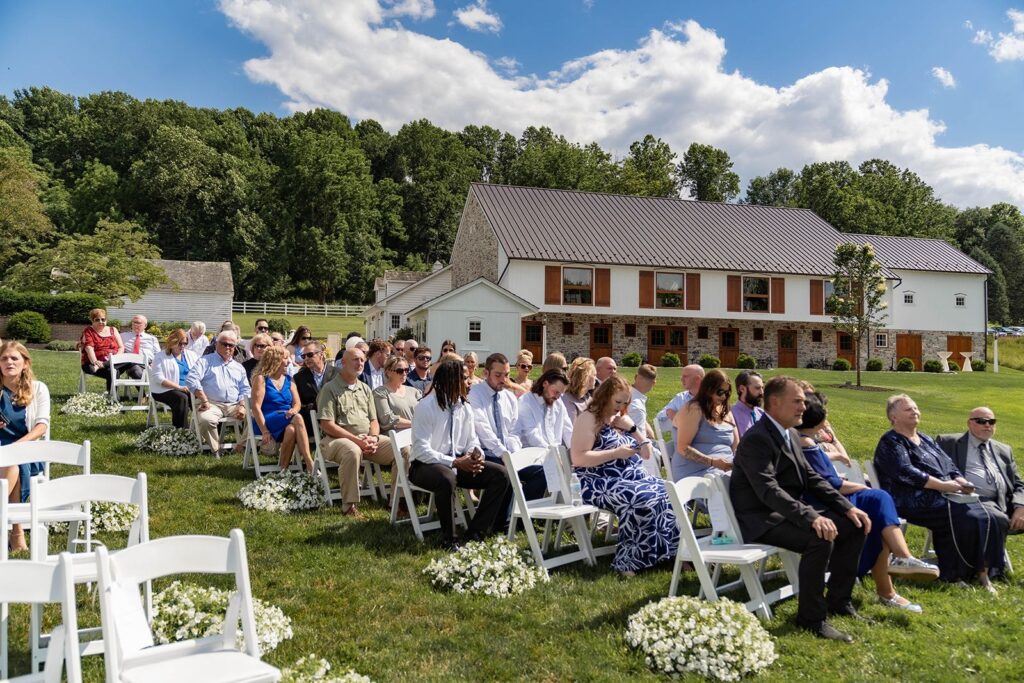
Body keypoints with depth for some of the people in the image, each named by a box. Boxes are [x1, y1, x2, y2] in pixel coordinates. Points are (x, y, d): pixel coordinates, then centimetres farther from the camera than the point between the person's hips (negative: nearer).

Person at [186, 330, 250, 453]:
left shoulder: (239, 367, 24)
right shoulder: (205, 361, 10)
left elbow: (245, 390, 20)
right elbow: (191, 379, -4)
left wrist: (242, 406, -1)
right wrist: (204, 400, -12)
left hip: (234, 405, 4)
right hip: (211, 404, -3)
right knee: (206, 420, -37)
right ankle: (216, 450, -17)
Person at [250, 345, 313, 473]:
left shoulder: (288, 380, 15)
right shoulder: (261, 379, -2)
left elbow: (297, 403, 10)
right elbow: (256, 407, -10)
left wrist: (293, 410, -16)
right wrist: (265, 431, -19)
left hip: (286, 422, 4)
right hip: (266, 422, -4)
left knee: (291, 429, -34)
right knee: (297, 419, -31)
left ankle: (283, 470, -30)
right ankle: (309, 462, -32)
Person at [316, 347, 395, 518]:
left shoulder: (365, 389, 20)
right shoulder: (330, 389, -1)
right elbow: (327, 425, -10)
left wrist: (374, 438, -6)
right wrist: (357, 440, -17)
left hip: (368, 439, 6)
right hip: (338, 439, -6)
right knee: (353, 451, -40)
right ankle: (349, 506, -27)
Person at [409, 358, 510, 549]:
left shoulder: (465, 407, 4)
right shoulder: (426, 407, -15)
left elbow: (471, 440, 12)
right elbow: (421, 450, -19)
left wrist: (476, 453, -13)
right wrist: (455, 462, -26)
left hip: (459, 463, 7)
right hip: (426, 465, -7)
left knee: (500, 474, -11)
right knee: (447, 479, -41)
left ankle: (474, 535, -10)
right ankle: (448, 539, -19)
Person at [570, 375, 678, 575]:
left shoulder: (623, 419, 18)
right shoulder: (589, 418, -5)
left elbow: (647, 453, 17)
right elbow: (578, 458, -16)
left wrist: (633, 429, 2)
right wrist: (615, 453, -18)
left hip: (633, 477, 8)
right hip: (601, 483, -8)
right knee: (644, 500, -33)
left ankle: (669, 551, -6)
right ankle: (628, 561, -23)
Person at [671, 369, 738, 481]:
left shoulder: (726, 413, 20)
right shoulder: (693, 410, -3)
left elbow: (736, 447, 22)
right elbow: (683, 448, -10)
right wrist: (712, 462, -20)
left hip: (727, 469, 7)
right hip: (696, 472, -7)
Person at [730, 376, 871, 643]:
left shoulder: (790, 435, 11)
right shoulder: (756, 439, -19)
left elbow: (811, 478, 13)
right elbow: (769, 491, -29)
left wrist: (848, 507, 1)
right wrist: (811, 516, -39)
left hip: (787, 512, 10)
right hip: (760, 520, -10)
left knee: (854, 525, 5)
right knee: (820, 538, -31)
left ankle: (838, 600, 16)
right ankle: (811, 617, -14)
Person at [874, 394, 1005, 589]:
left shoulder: (925, 440, 23)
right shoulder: (890, 442, -3)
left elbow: (949, 465, 19)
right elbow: (906, 473, -16)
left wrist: (961, 482, -3)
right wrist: (943, 485, -19)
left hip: (943, 496, 8)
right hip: (916, 502, -8)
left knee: (984, 517, -13)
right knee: (966, 518, -25)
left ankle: (983, 573, -14)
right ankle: (954, 573, -12)